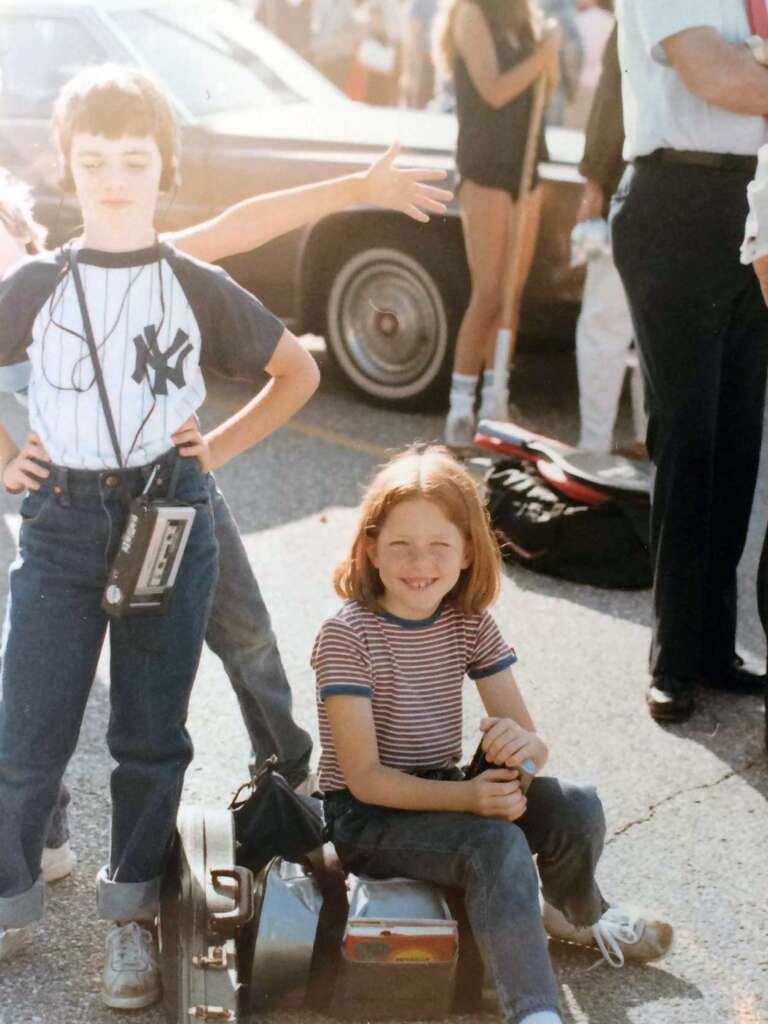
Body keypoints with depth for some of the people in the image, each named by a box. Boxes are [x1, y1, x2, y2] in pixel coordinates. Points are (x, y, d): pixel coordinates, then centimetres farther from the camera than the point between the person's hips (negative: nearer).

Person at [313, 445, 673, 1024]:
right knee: (496, 841, -31)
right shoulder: (346, 637, -17)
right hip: (365, 818, -6)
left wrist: (521, 744, -29)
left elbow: (534, 747, -4)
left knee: (576, 807, -12)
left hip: (441, 796, 6)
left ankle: (577, 916, 20)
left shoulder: (470, 624, -2)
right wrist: (468, 795, -31)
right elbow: (364, 777, -19)